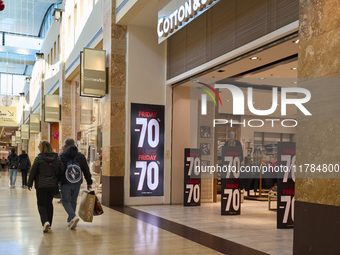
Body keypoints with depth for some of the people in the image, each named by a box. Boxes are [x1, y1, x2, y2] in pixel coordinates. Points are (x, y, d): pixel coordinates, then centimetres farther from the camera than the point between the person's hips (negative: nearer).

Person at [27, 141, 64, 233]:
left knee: (41, 204, 4)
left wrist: (29, 183, 5)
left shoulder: (39, 158, -8)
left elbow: (33, 171, -5)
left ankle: (45, 222, -17)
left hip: (41, 185, -4)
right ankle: (49, 224, 21)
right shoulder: (57, 158, 3)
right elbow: (62, 171, 5)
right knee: (49, 203, 17)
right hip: (53, 185, 4)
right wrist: (57, 180, 16)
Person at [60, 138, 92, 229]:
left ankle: (73, 217, -18)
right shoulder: (81, 156, 5)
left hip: (65, 183, -3)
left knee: (65, 201, 4)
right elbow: (86, 170, 8)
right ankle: (70, 221, 23)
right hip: (77, 183, 4)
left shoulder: (61, 156, -5)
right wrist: (89, 182, 15)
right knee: (73, 201, 16)